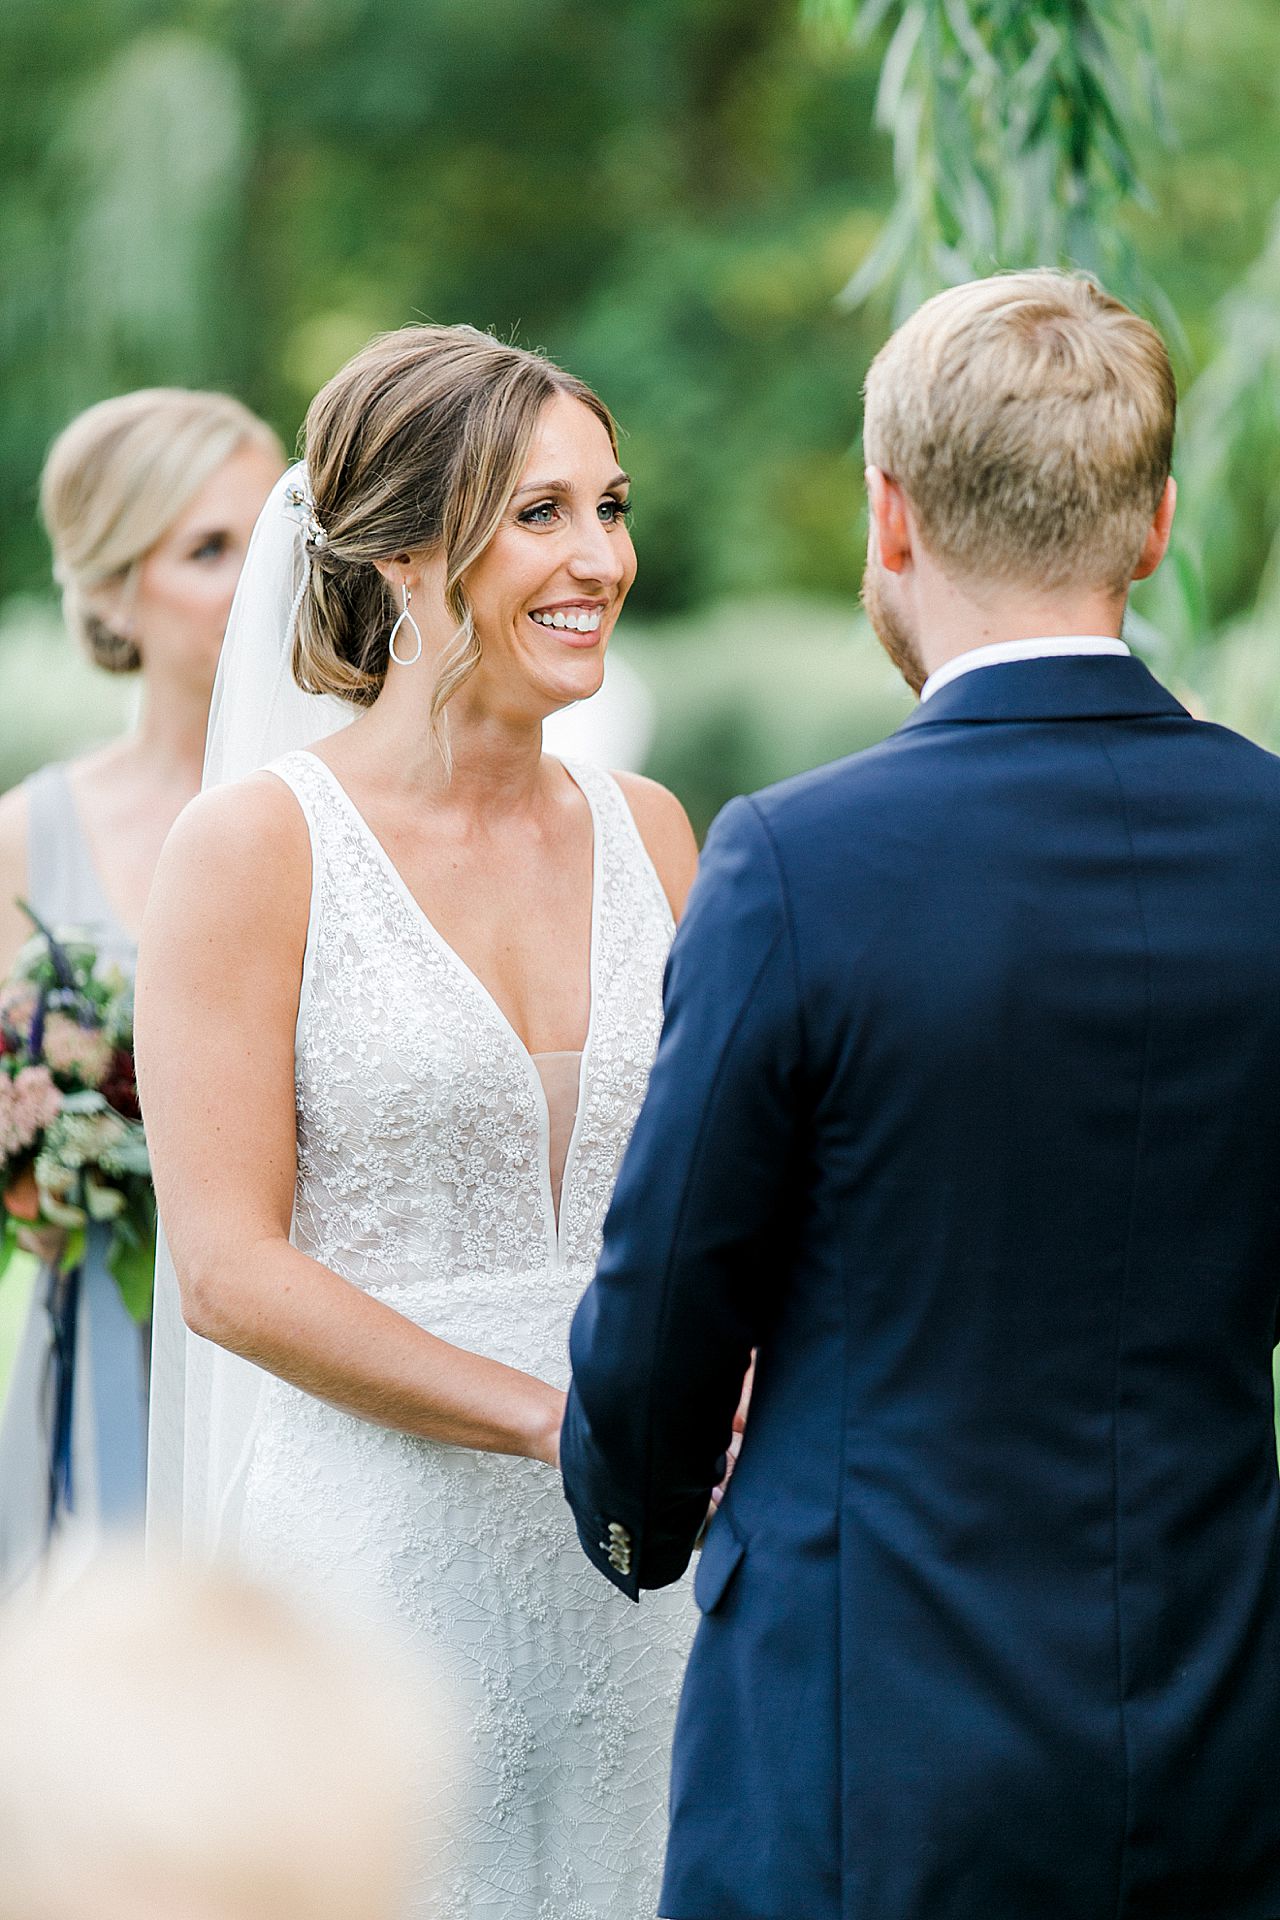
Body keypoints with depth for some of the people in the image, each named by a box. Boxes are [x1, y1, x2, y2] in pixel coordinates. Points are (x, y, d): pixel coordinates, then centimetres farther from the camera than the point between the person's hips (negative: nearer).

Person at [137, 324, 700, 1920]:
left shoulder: (646, 831, 8)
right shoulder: (259, 844, -8)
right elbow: (226, 1269, -12)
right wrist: (555, 1417, -17)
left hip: (620, 1577, 5)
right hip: (370, 1540, -5)